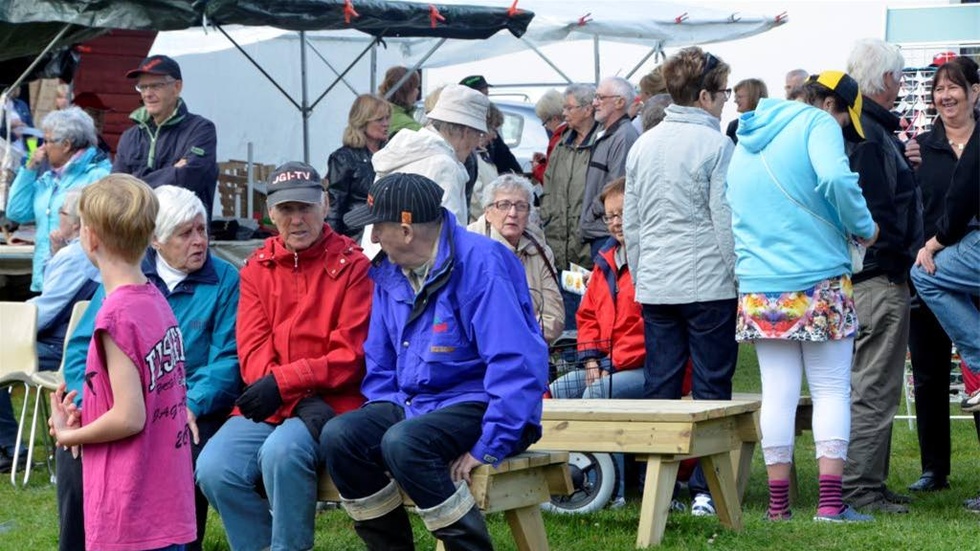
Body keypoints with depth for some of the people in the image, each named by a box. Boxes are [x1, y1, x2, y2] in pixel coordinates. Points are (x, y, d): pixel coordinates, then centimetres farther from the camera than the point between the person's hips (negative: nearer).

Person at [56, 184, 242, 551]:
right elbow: (83, 348, 4)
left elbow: (228, 359, -7)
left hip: (192, 407, -2)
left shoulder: (224, 280, 2)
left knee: (187, 457, -33)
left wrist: (192, 406, -23)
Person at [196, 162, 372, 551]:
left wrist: (282, 381, -16)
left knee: (281, 451, -33)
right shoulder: (257, 269, 11)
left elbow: (353, 356, -7)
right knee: (213, 469, -21)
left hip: (331, 403, -4)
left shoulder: (352, 265, -1)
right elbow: (252, 352, 1)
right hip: (267, 407, 4)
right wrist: (302, 401, -15)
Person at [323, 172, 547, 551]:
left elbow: (517, 362, -23)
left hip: (476, 405, -7)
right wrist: (384, 412, 1)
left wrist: (490, 447, -24)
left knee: (403, 443, -34)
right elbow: (379, 362, 18)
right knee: (339, 436, -18)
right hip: (413, 405, 7)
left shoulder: (479, 264, -17)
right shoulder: (390, 272, 8)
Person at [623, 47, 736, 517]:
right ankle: (706, 489, 0)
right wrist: (740, 277, -2)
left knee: (659, 389, 8)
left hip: (655, 286, 5)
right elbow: (726, 219, -9)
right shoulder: (716, 145, -8)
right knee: (710, 389, 0)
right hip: (709, 283, -5)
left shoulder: (642, 146, 11)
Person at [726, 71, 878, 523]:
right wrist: (864, 227, -10)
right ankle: (830, 501, -4)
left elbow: (733, 212, 25)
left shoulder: (746, 142, 19)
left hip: (759, 286, 6)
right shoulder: (818, 123, -5)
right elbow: (835, 179, -23)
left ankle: (778, 503, 6)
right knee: (832, 390, 2)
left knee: (778, 391, 7)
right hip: (819, 282, -5)